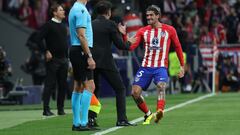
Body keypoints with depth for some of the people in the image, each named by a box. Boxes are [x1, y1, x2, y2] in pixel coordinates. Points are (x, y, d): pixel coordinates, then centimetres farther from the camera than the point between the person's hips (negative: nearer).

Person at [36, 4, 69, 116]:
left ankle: (61, 109, 12)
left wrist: (67, 57, 15)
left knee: (63, 85, 6)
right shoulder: (48, 25, -6)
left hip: (63, 59, 7)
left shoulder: (63, 26, 15)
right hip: (52, 59, -7)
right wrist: (46, 51, -15)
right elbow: (39, 39, -11)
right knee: (50, 84, -6)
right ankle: (46, 109, -3)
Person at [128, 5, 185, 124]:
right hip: (145, 66, 3)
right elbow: (130, 47, -1)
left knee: (161, 86, -32)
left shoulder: (169, 30, 4)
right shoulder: (143, 31, 7)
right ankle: (148, 114, 14)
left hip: (161, 67, -3)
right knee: (135, 92, -7)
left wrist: (182, 66, 12)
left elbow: (177, 47, 12)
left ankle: (159, 111, -50)